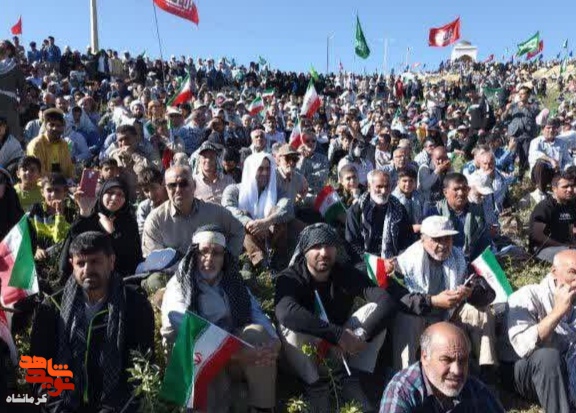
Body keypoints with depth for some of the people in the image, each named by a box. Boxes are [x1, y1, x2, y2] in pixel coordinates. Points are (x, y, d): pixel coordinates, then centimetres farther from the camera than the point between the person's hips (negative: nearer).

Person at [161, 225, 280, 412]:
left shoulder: (233, 282, 11)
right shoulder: (179, 286, -5)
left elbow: (256, 313, 0)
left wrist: (273, 339, -23)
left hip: (234, 347, 4)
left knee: (257, 332, -26)